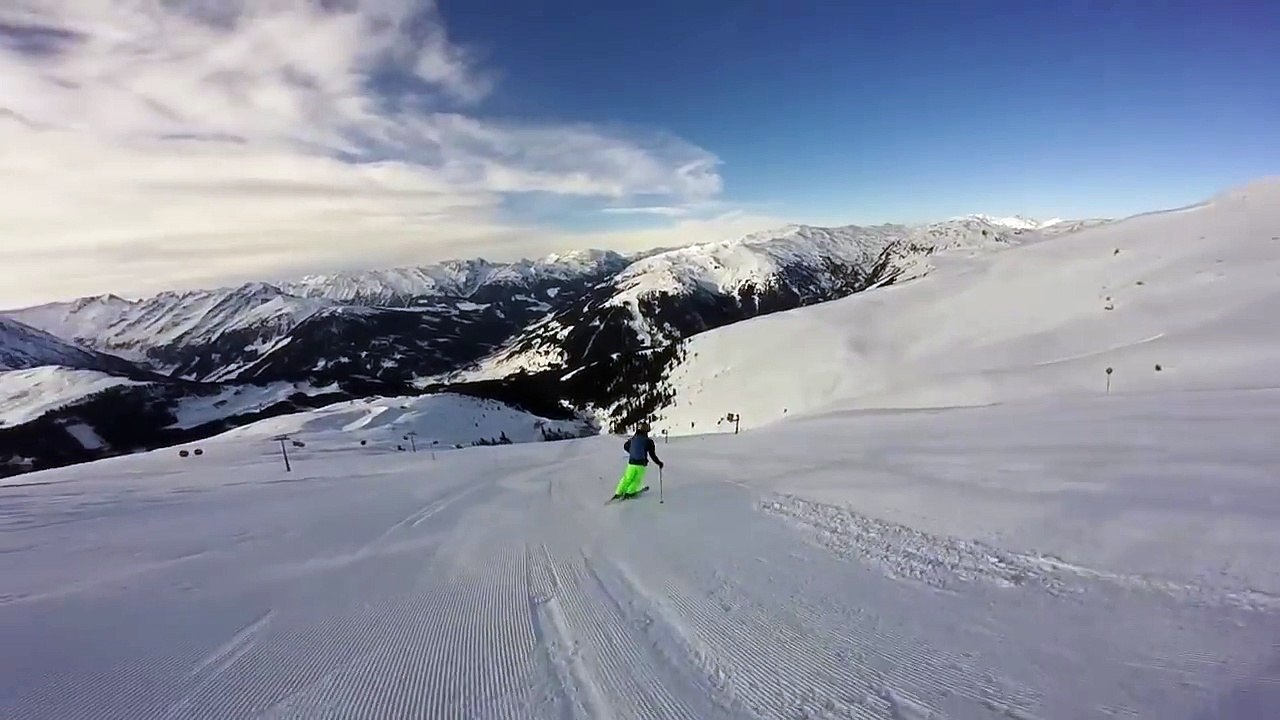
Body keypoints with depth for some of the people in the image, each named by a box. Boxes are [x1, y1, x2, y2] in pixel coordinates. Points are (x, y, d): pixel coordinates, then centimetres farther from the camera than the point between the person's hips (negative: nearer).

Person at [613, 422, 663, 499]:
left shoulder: (632, 439, 4)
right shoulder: (648, 441, -7)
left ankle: (619, 493, 8)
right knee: (637, 480, 13)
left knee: (627, 478, 13)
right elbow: (652, 454, -5)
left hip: (631, 463, 3)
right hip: (642, 464, -3)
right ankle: (629, 492, 4)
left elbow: (625, 446, 21)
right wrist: (659, 463, 8)